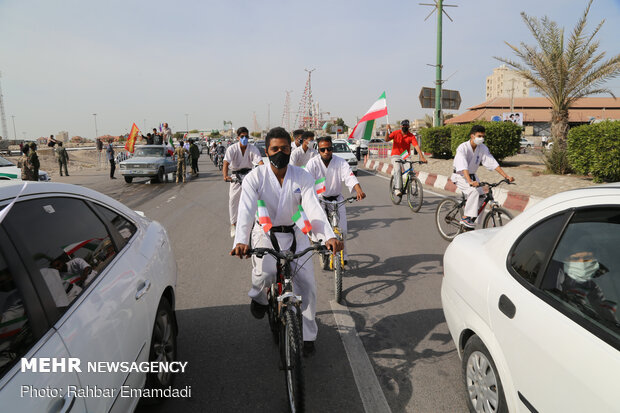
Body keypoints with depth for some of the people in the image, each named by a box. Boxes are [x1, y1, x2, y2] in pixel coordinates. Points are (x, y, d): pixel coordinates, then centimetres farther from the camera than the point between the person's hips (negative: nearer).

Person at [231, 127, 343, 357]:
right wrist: (241, 241, -41)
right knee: (265, 272, -30)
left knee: (307, 283, -6)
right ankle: (259, 296, 9)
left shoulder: (302, 177, -5)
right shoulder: (255, 178, -10)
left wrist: (329, 236, -36)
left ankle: (307, 335, 16)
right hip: (265, 234, -2)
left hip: (295, 234, 2)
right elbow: (246, 211, -23)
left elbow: (313, 208, -18)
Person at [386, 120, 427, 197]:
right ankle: (397, 189, -28)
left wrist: (422, 157, -26)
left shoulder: (411, 136, -4)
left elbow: (416, 146, -15)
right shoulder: (396, 133, -3)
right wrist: (388, 131, -30)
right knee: (398, 170, -27)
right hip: (395, 156, -3)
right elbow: (386, 140, -12)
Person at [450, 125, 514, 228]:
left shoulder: (483, 148, -6)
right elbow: (463, 167, -36)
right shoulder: (462, 148, -23)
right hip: (460, 176, -6)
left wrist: (506, 176, -17)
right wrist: (470, 181, -51)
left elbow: (493, 163, -8)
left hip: (472, 176, 6)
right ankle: (465, 218, -23)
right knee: (474, 191, -30)